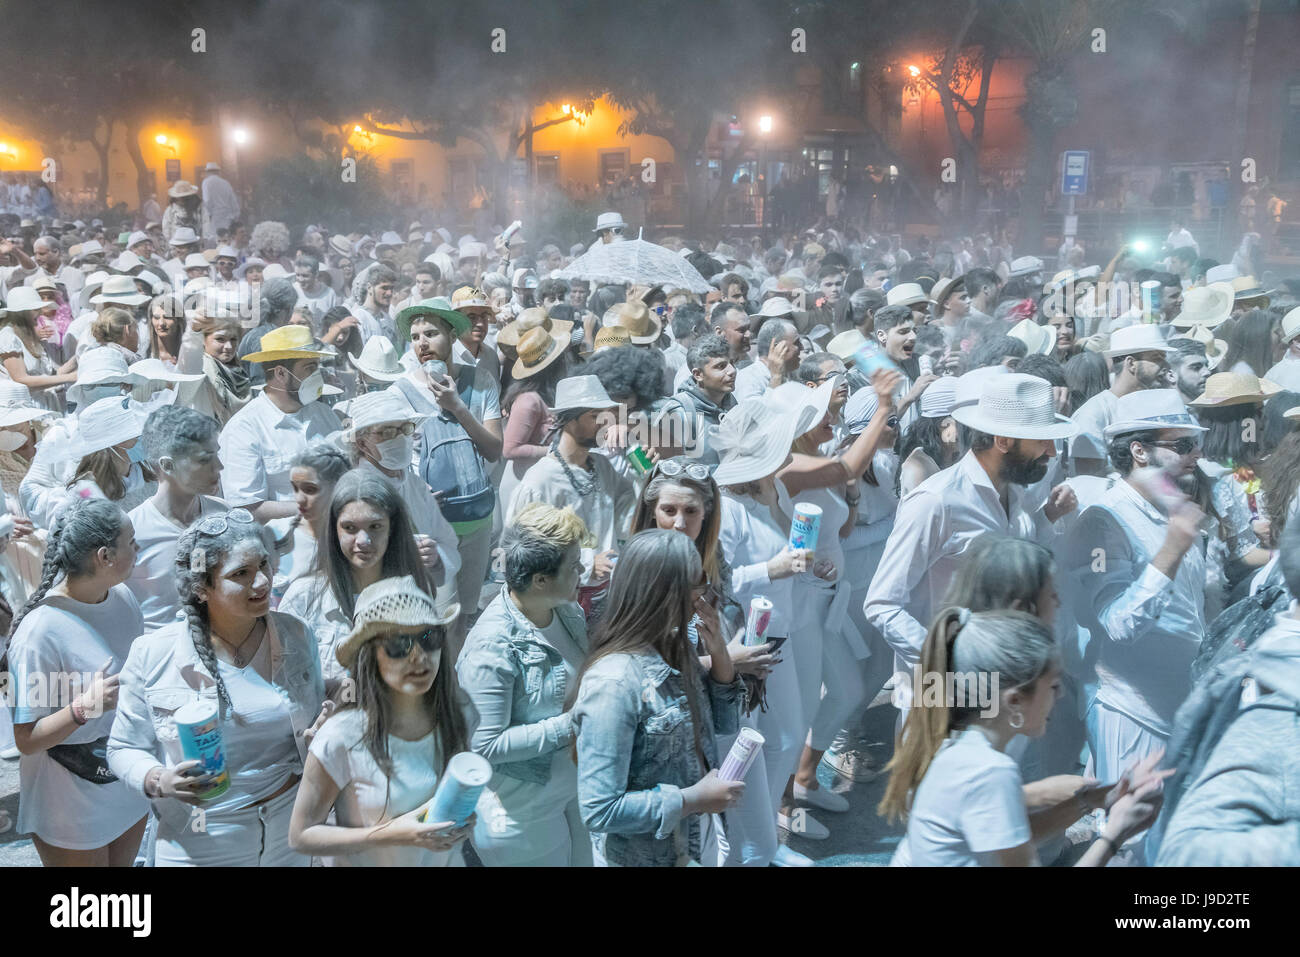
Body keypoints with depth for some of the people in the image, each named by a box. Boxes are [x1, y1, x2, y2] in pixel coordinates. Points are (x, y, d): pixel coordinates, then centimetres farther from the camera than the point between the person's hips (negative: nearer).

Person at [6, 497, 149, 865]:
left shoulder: (122, 597, -3)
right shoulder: (39, 631, -25)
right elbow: (26, 739, -21)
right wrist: (84, 708, -34)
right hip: (72, 804, -7)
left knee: (123, 862, 21)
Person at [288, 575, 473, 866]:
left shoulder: (452, 719, -12)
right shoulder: (342, 737, -26)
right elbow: (300, 836, -20)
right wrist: (391, 835, -28)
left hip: (447, 859, 4)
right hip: (368, 862, -4)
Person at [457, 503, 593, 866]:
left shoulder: (567, 610, -5)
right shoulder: (493, 645, -27)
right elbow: (486, 744, -24)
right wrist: (569, 727, -23)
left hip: (573, 787, 7)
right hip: (523, 812, -7)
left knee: (582, 859, 21)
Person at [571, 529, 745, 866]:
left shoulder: (675, 648, -5)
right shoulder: (614, 684, -28)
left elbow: (725, 724, 8)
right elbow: (599, 810, -28)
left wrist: (719, 654, -8)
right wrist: (693, 800, -23)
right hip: (645, 856, -7)